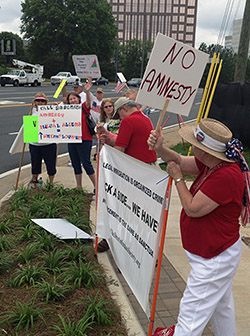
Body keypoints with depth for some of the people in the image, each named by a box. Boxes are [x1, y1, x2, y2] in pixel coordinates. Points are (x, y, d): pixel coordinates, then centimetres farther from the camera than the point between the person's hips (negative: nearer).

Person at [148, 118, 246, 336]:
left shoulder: (226, 176, -32)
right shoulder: (211, 165, -3)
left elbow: (193, 208, -27)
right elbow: (180, 162, 5)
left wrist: (177, 178, -14)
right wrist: (160, 148, -15)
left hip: (215, 258, -10)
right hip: (215, 252, 10)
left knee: (193, 309, 4)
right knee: (220, 302, 29)